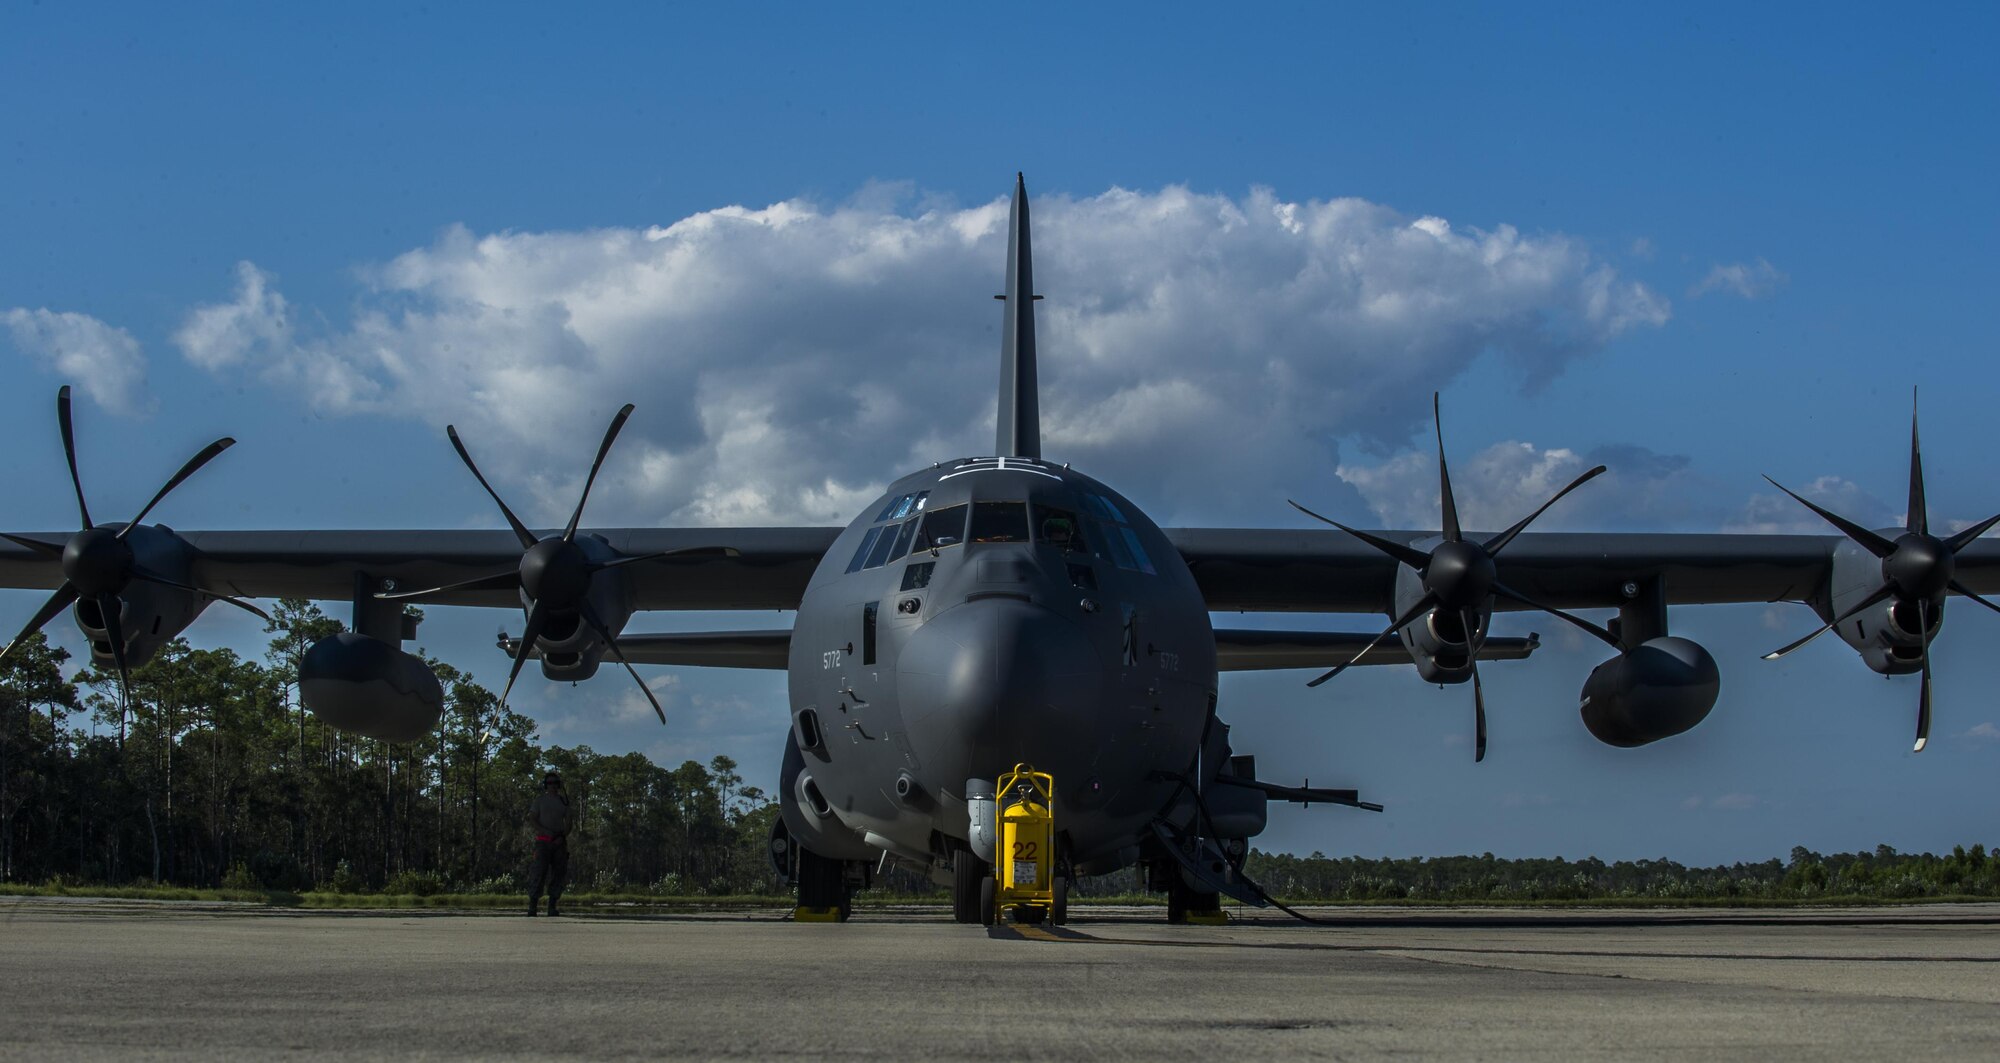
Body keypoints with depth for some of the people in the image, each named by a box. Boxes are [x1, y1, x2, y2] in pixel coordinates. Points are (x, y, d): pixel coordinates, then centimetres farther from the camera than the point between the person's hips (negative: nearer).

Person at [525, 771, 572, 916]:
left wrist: (562, 837, -11)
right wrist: (547, 832, -18)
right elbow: (532, 821, -4)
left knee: (559, 873, -4)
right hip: (543, 842, -4)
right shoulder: (540, 801, 3)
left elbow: (568, 825, 9)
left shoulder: (564, 802, 12)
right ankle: (532, 907, -13)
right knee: (539, 873, -14)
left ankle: (552, 907, 0)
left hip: (559, 843, 4)